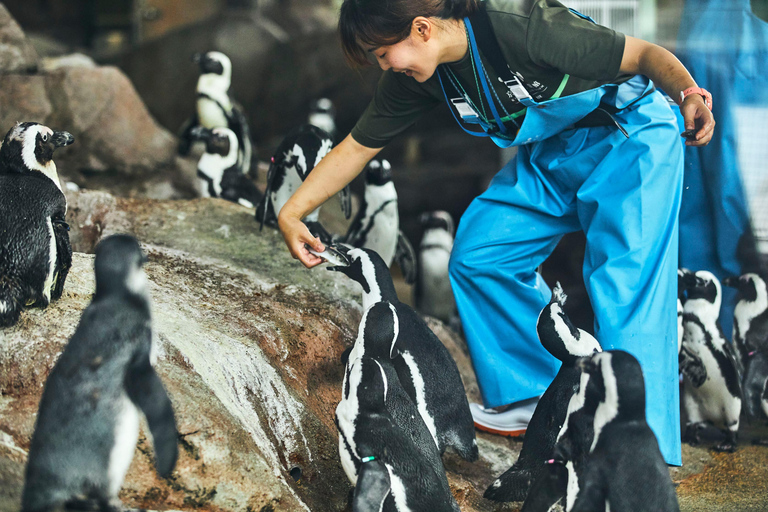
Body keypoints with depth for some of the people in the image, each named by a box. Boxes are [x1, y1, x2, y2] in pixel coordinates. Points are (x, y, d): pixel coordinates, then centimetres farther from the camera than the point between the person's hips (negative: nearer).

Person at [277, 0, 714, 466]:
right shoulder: (416, 77, -8)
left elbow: (643, 55, -24)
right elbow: (356, 148, 3)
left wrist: (689, 95, -43)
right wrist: (291, 214, -3)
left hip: (628, 139, -8)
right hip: (549, 155, 8)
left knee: (627, 282, -20)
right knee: (479, 256, 1)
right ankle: (541, 399, 13)